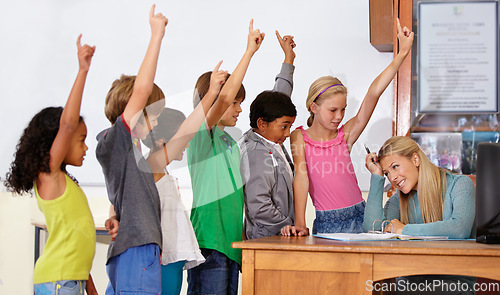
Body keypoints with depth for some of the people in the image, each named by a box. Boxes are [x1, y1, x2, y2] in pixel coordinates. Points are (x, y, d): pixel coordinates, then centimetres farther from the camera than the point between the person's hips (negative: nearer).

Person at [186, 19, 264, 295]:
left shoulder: (231, 142, 19)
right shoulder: (200, 134, -7)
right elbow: (225, 96, -24)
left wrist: (242, 241, 20)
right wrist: (249, 51, -19)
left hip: (231, 242, 9)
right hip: (208, 241, -9)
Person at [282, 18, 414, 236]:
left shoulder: (345, 135, 4)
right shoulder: (299, 137, 0)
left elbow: (373, 95, -2)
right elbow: (301, 177, -9)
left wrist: (401, 55, -7)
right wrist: (300, 224, -19)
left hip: (359, 217, 2)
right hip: (326, 223, -2)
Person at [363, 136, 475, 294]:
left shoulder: (459, 185, -2)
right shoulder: (399, 199, 15)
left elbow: (460, 229, -21)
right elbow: (372, 229, -3)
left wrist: (405, 230, -12)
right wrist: (377, 177, 3)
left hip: (456, 280, -4)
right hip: (411, 280, 4)